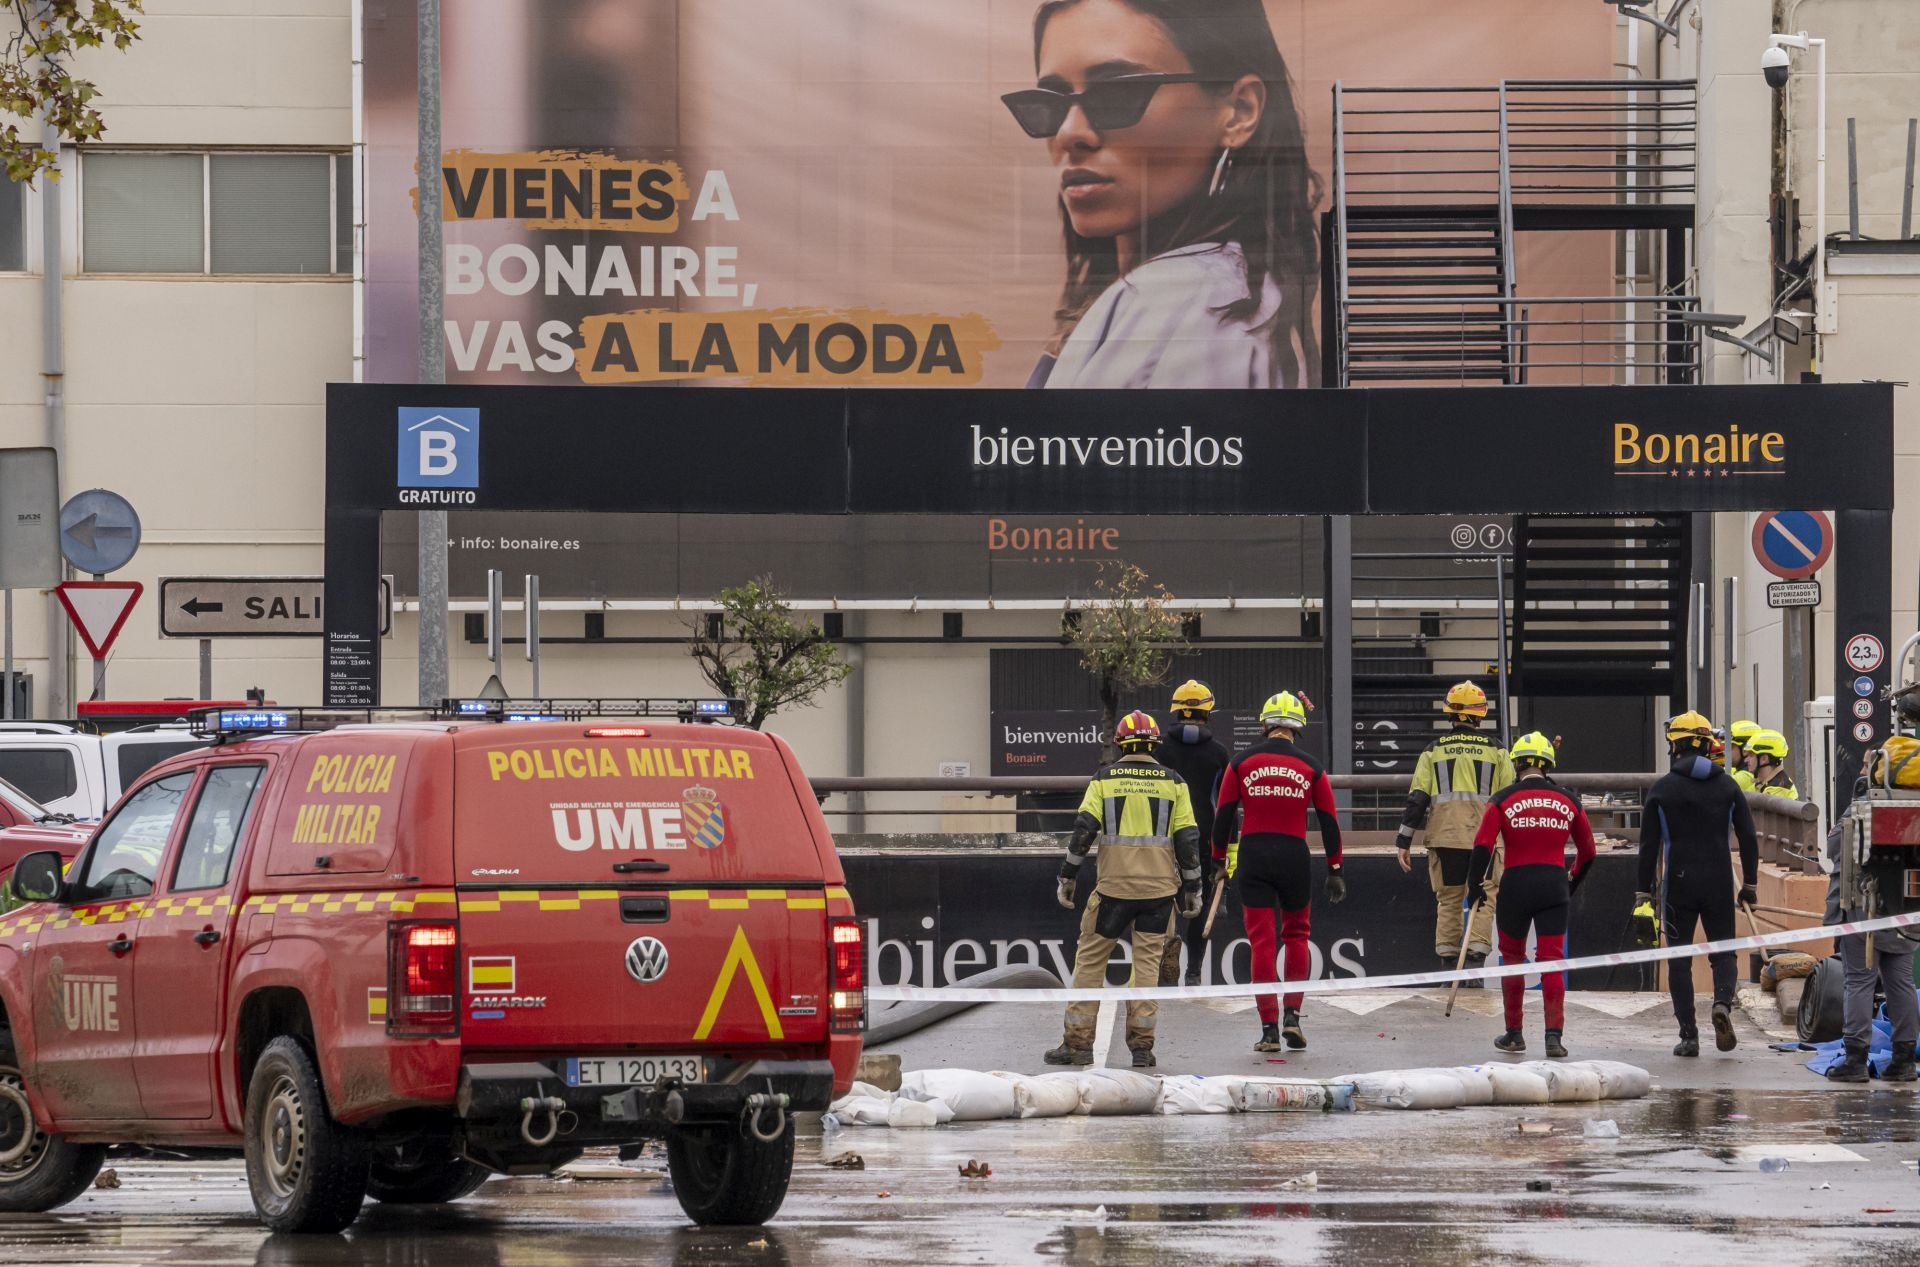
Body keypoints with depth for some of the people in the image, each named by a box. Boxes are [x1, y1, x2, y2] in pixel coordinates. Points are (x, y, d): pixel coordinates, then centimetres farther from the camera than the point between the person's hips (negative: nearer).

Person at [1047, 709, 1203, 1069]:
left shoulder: (1104, 779, 2)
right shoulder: (1172, 782, 3)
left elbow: (1083, 828, -4)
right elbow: (1188, 838, 2)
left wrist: (1067, 877, 2)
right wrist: (1192, 888, 9)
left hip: (1114, 887, -1)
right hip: (1159, 890, 1)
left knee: (1090, 959, 8)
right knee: (1147, 963, 6)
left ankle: (1078, 1042, 5)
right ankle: (1141, 1045, 2)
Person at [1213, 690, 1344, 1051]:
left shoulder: (1242, 763, 2)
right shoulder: (1311, 768, 2)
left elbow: (1223, 816, 2)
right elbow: (1329, 822, 5)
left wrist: (1219, 861, 11)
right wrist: (1335, 870, 12)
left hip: (1252, 857, 0)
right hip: (1294, 856, 0)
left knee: (1261, 941, 2)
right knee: (1297, 934, 18)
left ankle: (1268, 1028, -1)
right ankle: (1292, 1015, 7)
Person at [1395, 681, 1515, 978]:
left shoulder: (1434, 750, 5)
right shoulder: (1496, 751, 4)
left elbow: (1417, 798, 2)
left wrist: (1404, 842, 5)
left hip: (1444, 836, 1)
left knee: (1448, 899, 10)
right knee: (1484, 898, 6)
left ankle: (1448, 964, 8)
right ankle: (1475, 960, -6)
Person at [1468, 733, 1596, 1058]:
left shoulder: (1503, 800, -4)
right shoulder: (1568, 801, 6)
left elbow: (1482, 846, -10)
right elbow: (1587, 851, 13)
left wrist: (1475, 885, 0)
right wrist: (1572, 883, 27)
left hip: (1515, 886, -1)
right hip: (1554, 886, 1)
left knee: (1512, 958, 15)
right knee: (1552, 961, 1)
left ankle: (1513, 1034, 21)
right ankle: (1554, 1036, -10)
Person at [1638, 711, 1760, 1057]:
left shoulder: (1663, 789, -2)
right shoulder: (1727, 786, 4)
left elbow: (1649, 844, -3)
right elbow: (1748, 837, 5)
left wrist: (1644, 890, 2)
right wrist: (1749, 883, 12)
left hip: (1678, 884, -2)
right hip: (1719, 882, 2)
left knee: (1679, 959, 5)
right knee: (1723, 950, 11)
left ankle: (1689, 1035, 1)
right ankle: (1723, 1002, -18)